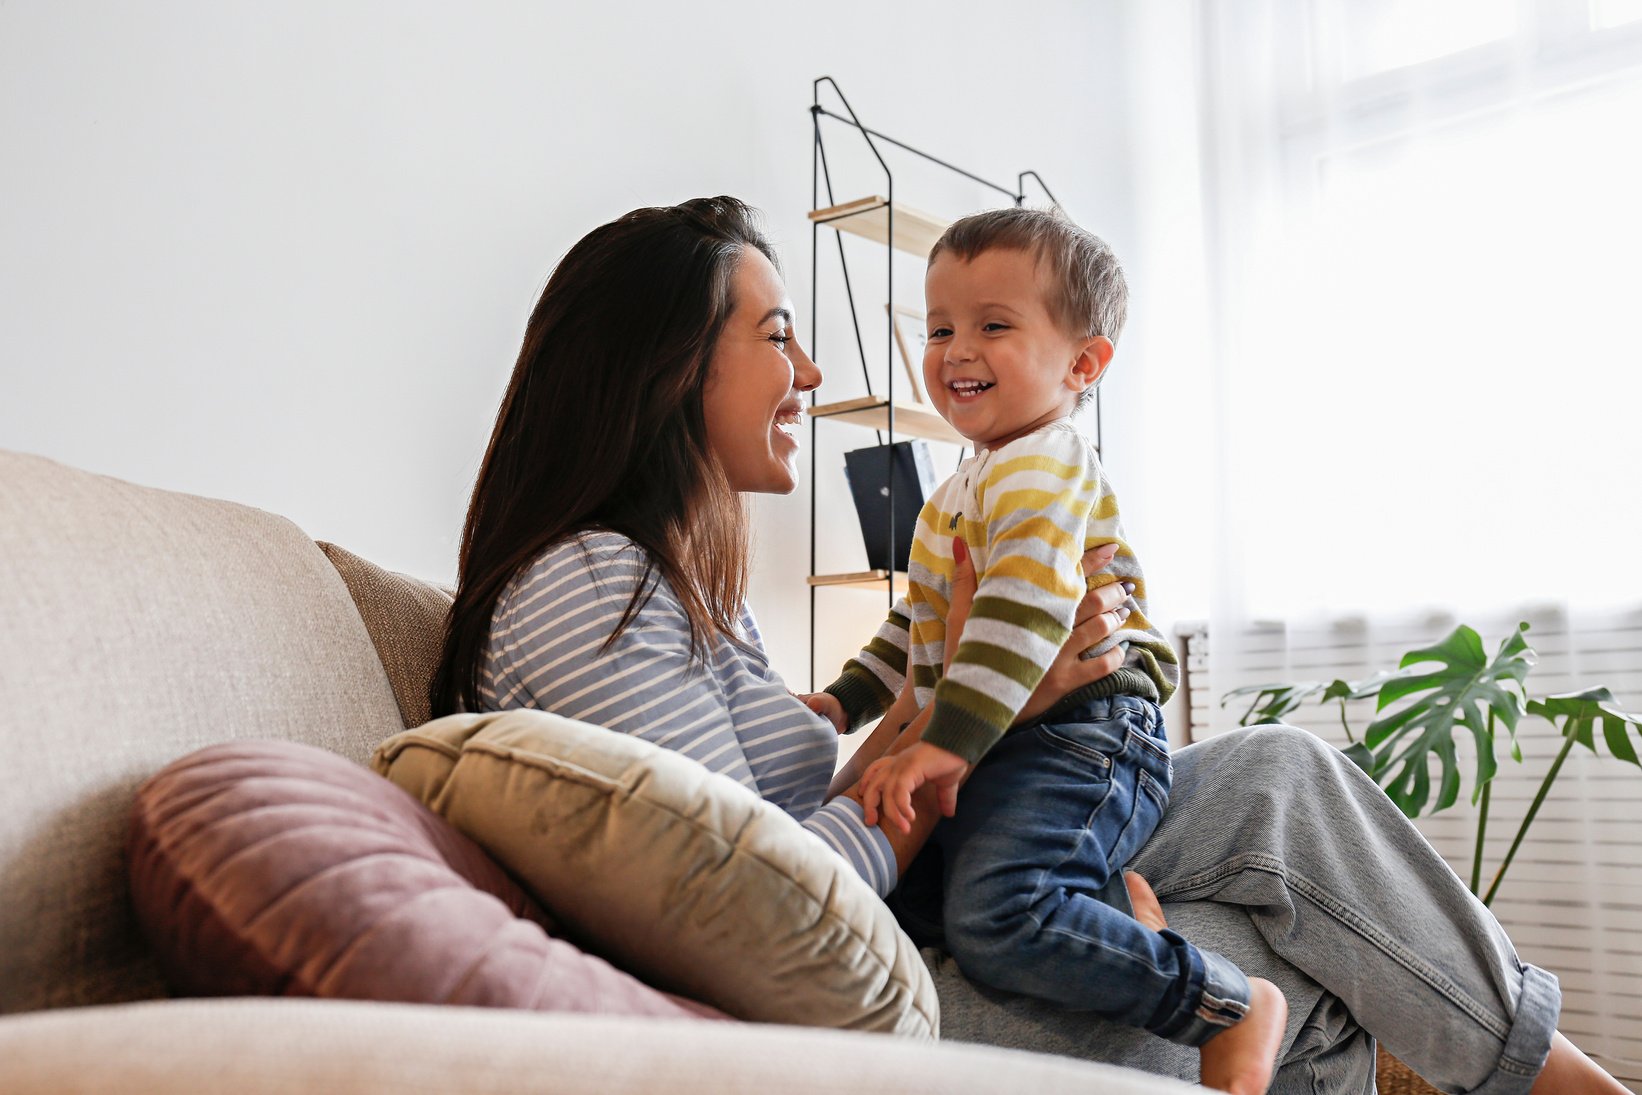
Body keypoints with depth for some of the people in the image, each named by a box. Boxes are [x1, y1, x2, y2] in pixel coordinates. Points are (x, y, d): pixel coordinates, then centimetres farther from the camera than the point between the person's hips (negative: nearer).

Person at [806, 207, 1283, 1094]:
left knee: (993, 918, -30)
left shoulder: (1042, 468, -10)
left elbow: (1024, 616, -25)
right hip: (1001, 752, 11)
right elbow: (920, 621, 31)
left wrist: (948, 742, -30)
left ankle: (1229, 1008, -15)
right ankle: (1102, 895, 9)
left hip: (1079, 735, -11)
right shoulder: (967, 488, 23)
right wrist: (842, 701, 22)